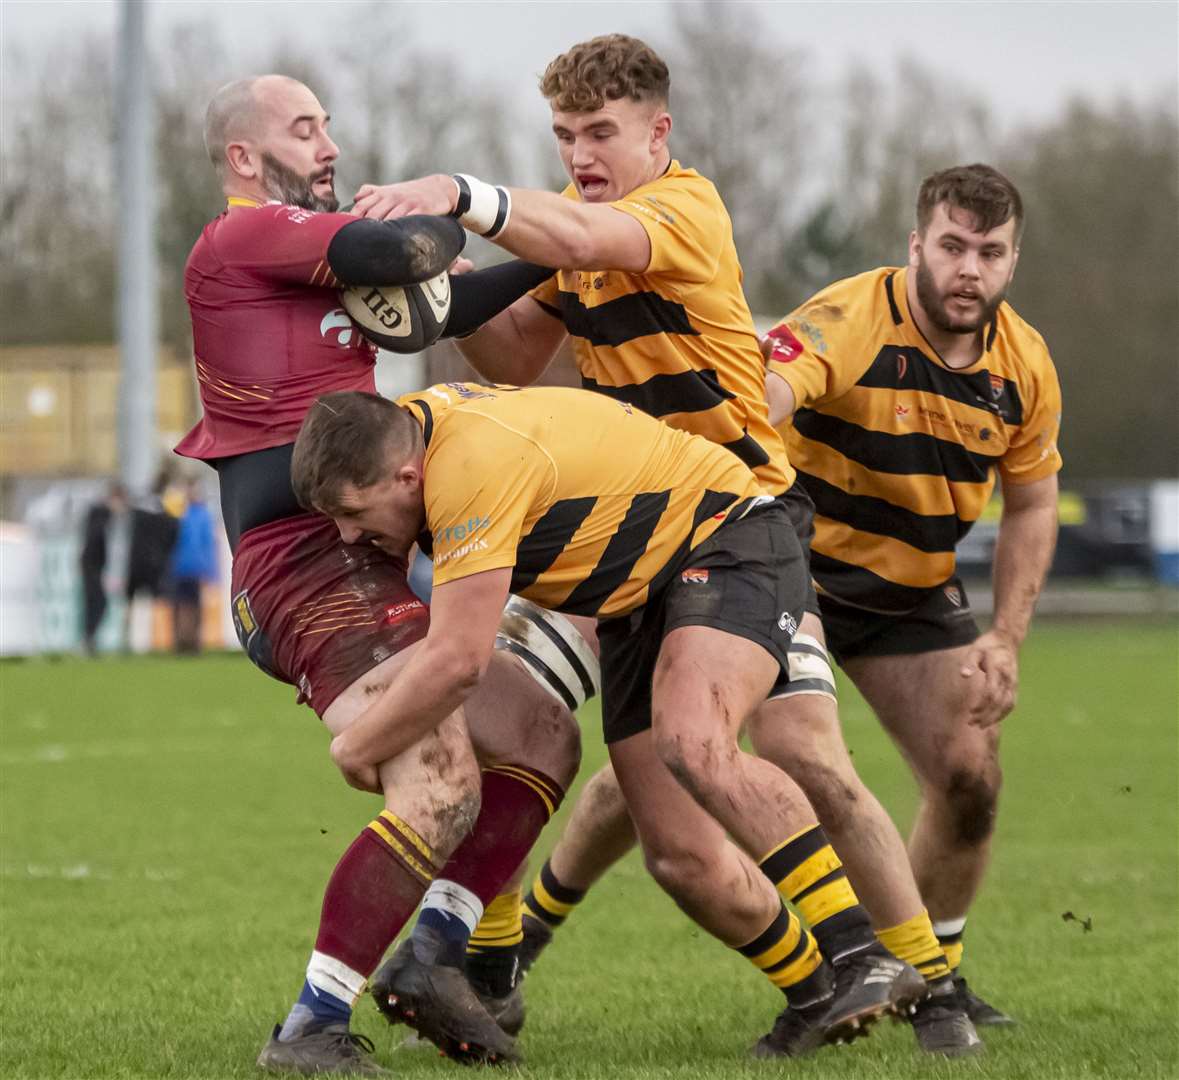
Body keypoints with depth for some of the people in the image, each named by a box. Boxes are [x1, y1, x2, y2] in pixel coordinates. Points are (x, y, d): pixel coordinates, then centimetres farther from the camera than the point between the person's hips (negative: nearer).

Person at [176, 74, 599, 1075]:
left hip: (359, 570, 11)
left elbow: (438, 307, 30)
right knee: (442, 792, -24)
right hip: (313, 567, -11)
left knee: (543, 736, 15)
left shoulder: (293, 252, 23)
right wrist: (456, 214, 1)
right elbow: (400, 254, -20)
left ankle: (441, 954, 10)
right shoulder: (244, 238, -8)